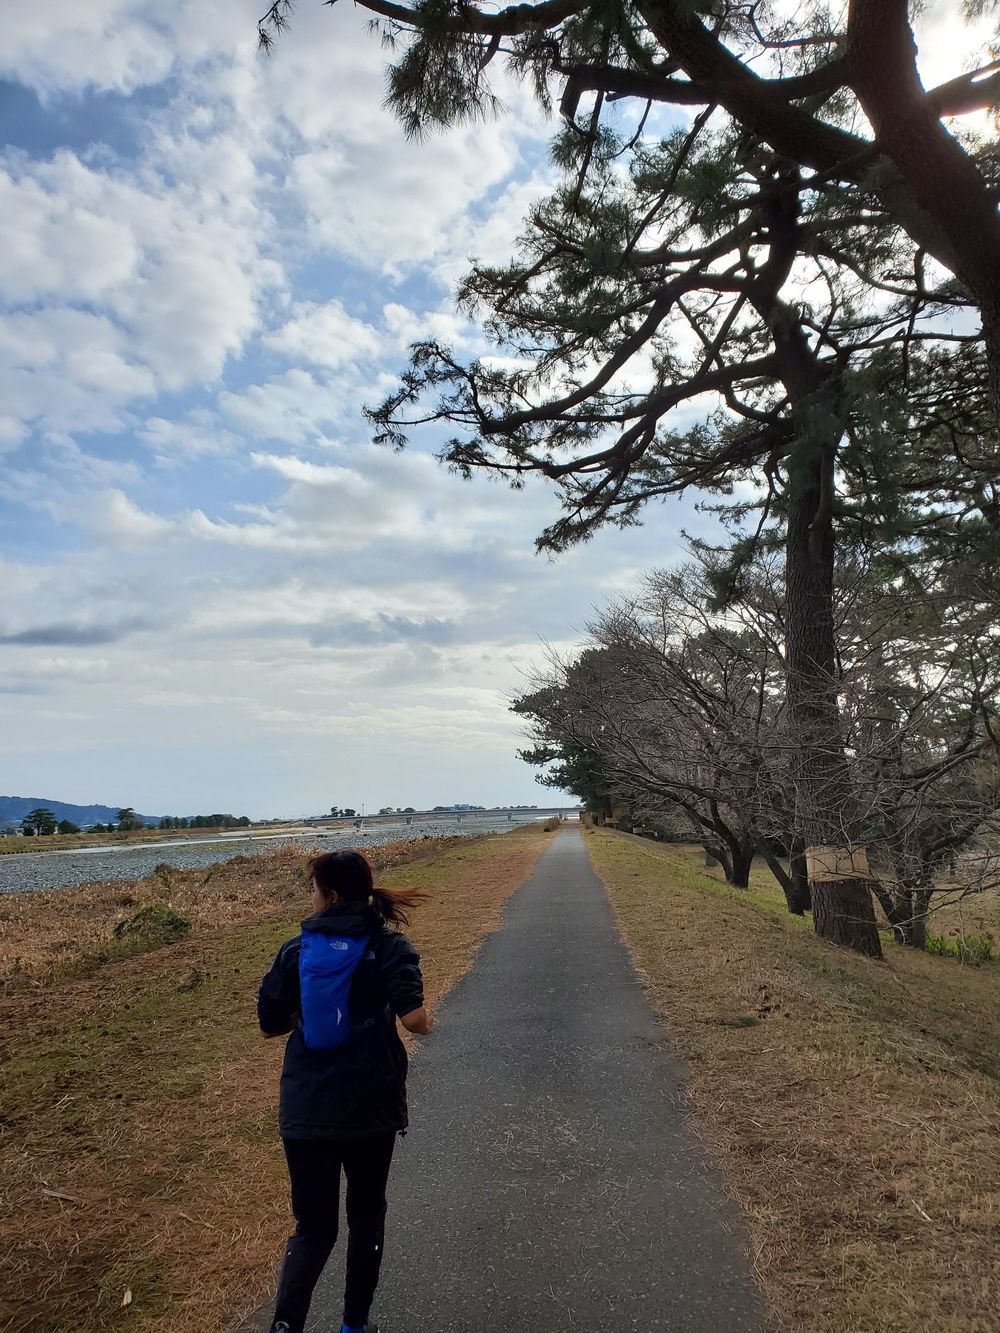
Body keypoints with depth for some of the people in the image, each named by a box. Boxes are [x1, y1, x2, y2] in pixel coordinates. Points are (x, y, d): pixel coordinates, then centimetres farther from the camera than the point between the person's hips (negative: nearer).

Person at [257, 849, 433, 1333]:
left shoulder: (294, 950, -3)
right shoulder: (390, 946, -10)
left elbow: (269, 1024, 2)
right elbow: (413, 1018, -21)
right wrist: (428, 1022, 1)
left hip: (304, 1111, 1)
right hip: (370, 1109, -1)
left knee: (313, 1227, 13)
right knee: (366, 1214, 22)